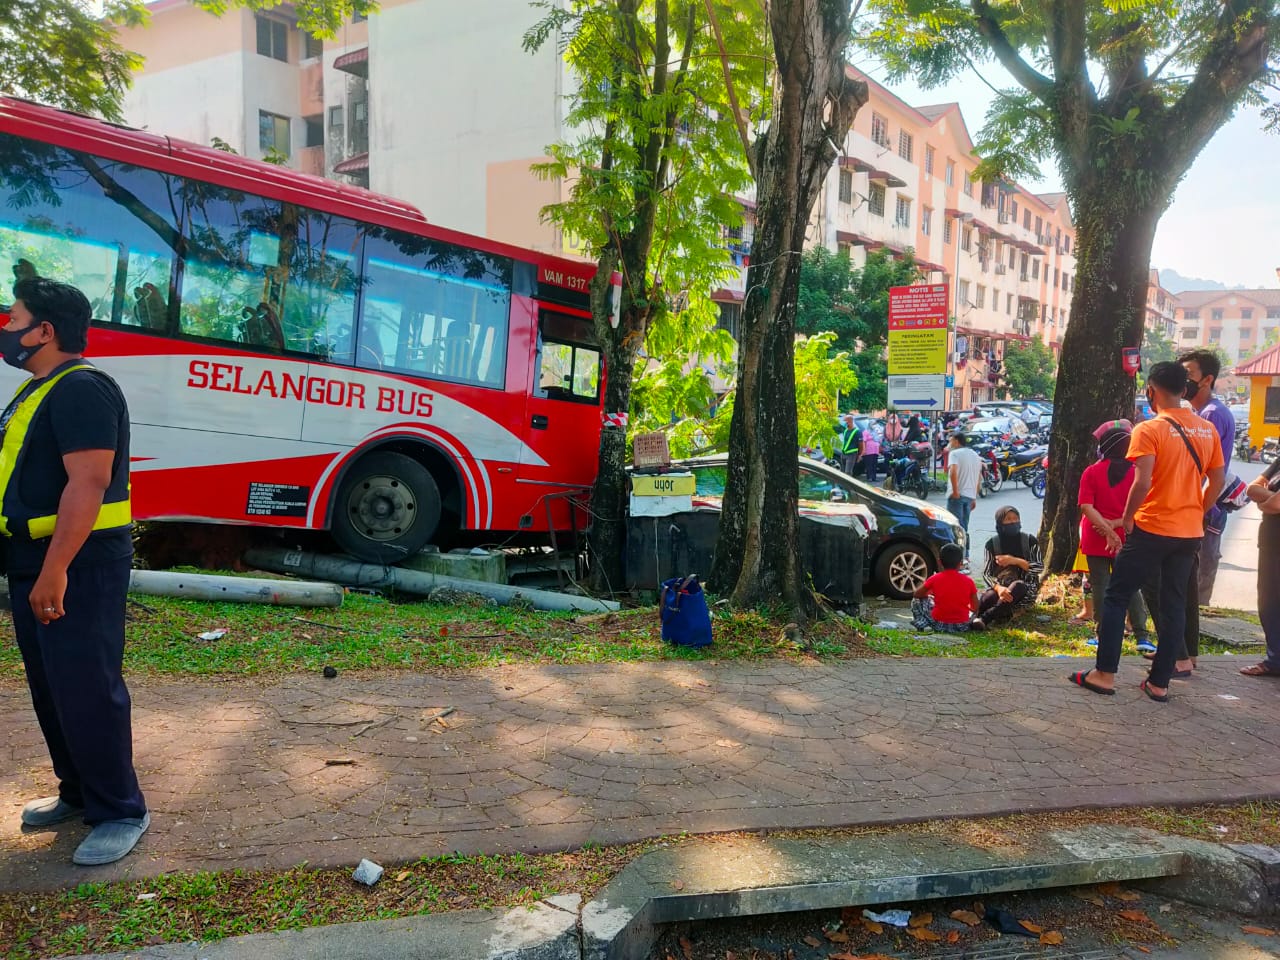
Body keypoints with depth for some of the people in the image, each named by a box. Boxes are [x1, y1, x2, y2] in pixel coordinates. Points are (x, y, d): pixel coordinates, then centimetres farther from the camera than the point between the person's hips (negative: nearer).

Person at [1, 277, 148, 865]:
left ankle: (121, 812, 6)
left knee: (86, 690, -5)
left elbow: (88, 483, -25)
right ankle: (77, 792, 31)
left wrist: (55, 570, -26)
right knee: (51, 687, 17)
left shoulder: (80, 389, -17)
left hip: (78, 566, -10)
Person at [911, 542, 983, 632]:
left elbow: (917, 594, 5)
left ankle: (921, 624, -2)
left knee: (917, 601, 14)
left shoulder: (935, 578, -7)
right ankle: (973, 622, 13)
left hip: (939, 625, -3)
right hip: (961, 627, 3)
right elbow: (975, 609, 1)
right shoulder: (968, 581, -5)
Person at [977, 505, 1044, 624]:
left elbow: (1040, 568, -2)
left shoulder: (1029, 540, 3)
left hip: (1025, 588, -2)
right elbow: (986, 573, -5)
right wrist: (998, 588, -27)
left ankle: (984, 618, -47)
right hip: (999, 585, 2)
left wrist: (1014, 561, -14)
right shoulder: (992, 543, 2)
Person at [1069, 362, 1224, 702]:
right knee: (1174, 605, 11)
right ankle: (1160, 683, 14)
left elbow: (1142, 483, -21)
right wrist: (1196, 513, 19)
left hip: (1151, 530, -6)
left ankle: (1104, 674, 6)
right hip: (1190, 533, 6)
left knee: (1116, 597, 5)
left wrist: (1127, 518, -8)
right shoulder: (1207, 430, 5)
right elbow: (1217, 481, 9)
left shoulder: (1149, 429, -13)